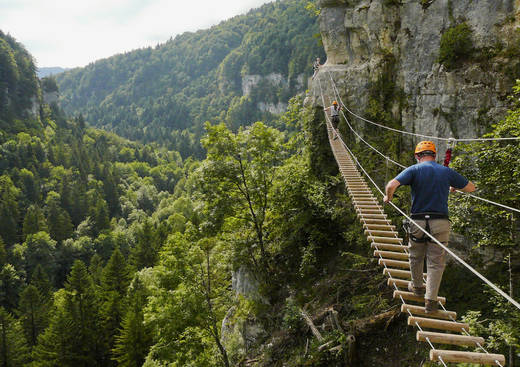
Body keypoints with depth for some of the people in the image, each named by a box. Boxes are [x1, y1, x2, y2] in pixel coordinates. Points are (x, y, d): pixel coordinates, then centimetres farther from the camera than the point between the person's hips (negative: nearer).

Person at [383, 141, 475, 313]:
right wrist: (454, 187, 34)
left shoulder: (414, 170, -3)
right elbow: (471, 188, 16)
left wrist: (388, 197, 2)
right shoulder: (447, 171, 5)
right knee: (436, 262, 8)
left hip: (418, 221, -1)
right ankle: (430, 300, 7)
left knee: (416, 257, 21)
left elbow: (391, 185, -18)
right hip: (440, 223, 1)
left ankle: (417, 286, 41)